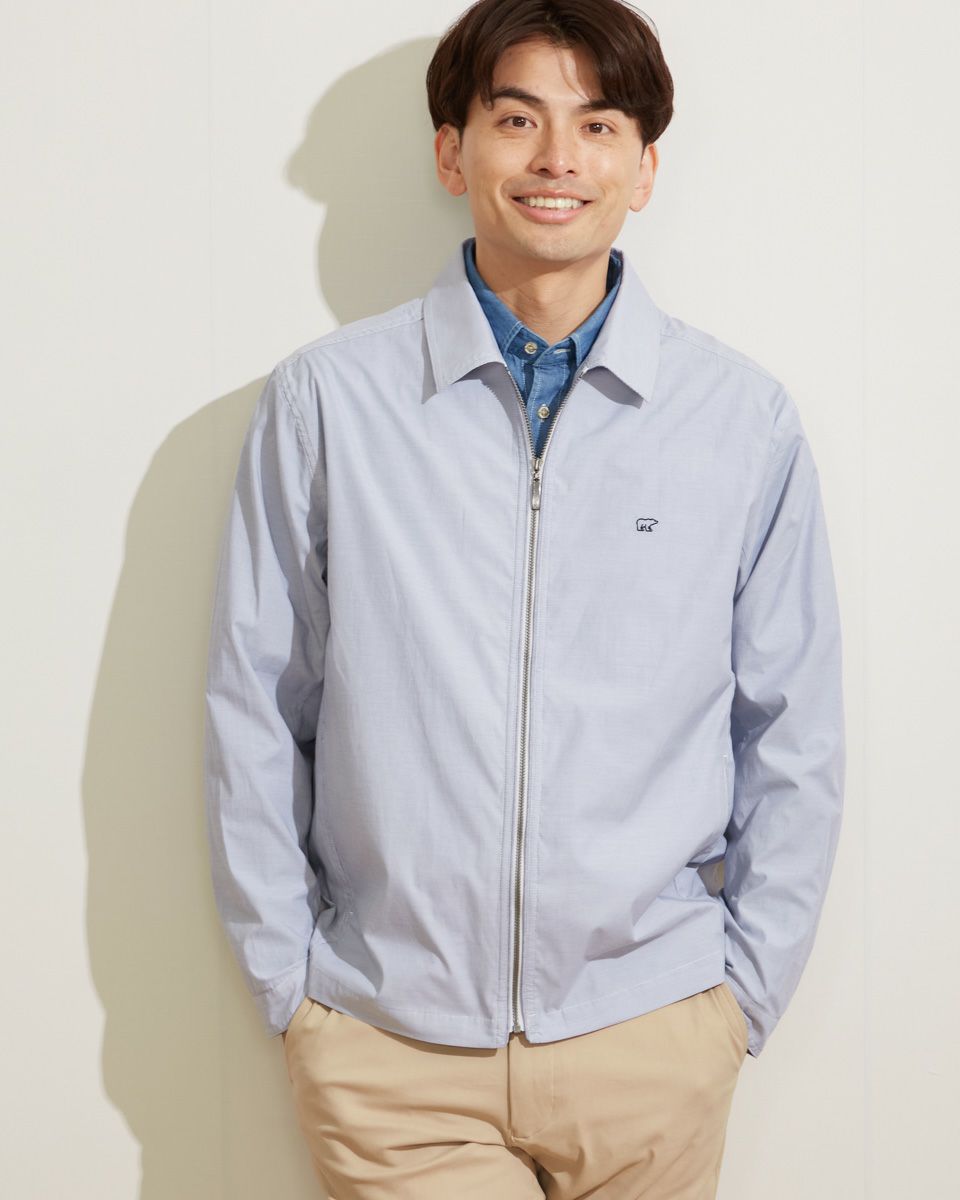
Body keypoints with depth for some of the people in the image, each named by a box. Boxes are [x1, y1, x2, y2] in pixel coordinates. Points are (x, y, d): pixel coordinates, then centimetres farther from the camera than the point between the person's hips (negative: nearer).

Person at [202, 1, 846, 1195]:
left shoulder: (745, 418, 0)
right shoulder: (324, 401, -4)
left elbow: (794, 739, 5)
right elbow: (253, 713, 1)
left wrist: (747, 985, 4)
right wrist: (285, 973, 2)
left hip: (651, 1037, 1)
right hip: (386, 1044, -1)